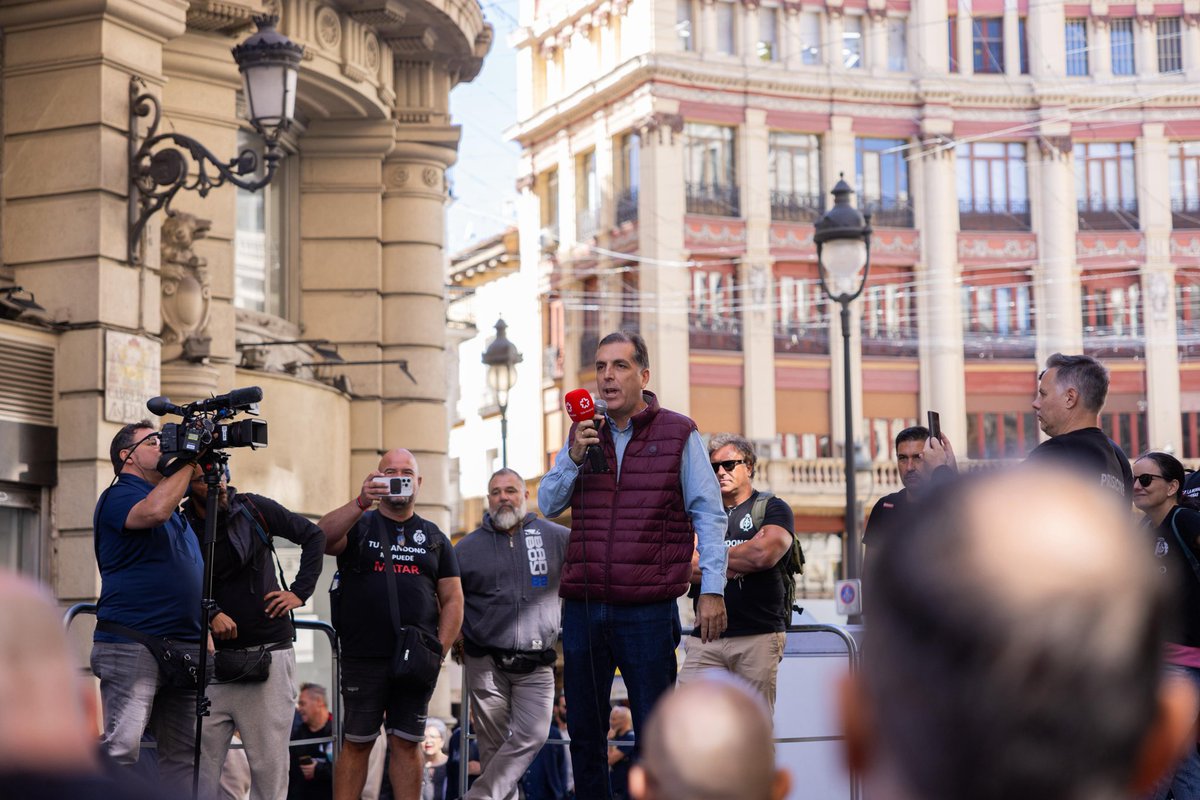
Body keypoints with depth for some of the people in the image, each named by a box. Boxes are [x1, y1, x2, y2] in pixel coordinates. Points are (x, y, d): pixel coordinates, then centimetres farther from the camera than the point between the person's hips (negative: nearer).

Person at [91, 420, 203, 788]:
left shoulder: (173, 501, 23)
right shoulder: (118, 496, -3)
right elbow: (154, 511, -23)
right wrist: (188, 463, -12)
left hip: (185, 646, 8)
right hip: (132, 645, -8)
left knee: (183, 756, 7)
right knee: (122, 748, -16)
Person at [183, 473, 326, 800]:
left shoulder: (254, 509, 2)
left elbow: (313, 536, 12)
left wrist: (299, 592, 4)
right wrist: (210, 615, -17)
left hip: (268, 653, 0)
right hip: (215, 657, 0)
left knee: (269, 766, 0)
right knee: (201, 764, -3)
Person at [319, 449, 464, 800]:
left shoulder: (434, 537, 15)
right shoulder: (359, 526, 7)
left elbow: (453, 599, 12)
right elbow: (321, 538, -16)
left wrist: (440, 649, -1)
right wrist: (362, 502, -30)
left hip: (416, 661, 2)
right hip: (363, 660, -2)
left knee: (406, 744, 5)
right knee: (356, 744, 2)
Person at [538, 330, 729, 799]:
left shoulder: (678, 434, 0)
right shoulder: (583, 435, 13)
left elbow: (708, 515, -1)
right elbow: (547, 505, 11)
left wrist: (711, 589, -8)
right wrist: (573, 459, -7)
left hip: (648, 612, -4)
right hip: (582, 608, 4)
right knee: (583, 732, 11)